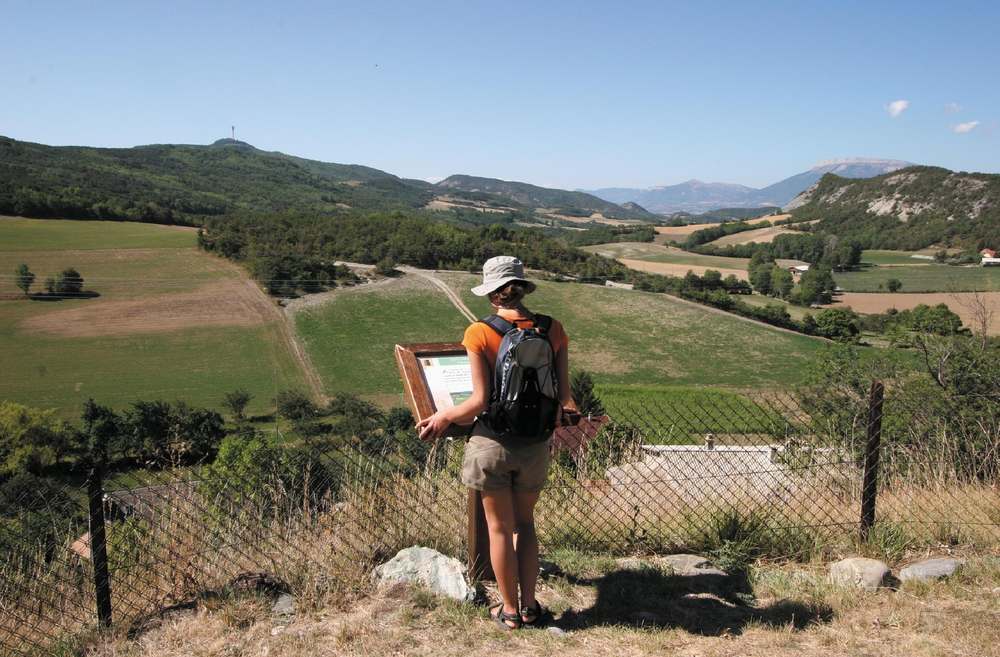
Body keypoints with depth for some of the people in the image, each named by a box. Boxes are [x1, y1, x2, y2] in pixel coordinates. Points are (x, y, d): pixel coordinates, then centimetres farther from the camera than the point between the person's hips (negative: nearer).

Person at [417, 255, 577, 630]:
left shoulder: (480, 333, -15)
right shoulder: (553, 330, -6)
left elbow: (479, 402, -16)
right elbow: (563, 395, -2)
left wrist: (442, 417, 0)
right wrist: (560, 410, 20)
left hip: (493, 441, -3)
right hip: (535, 444, 3)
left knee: (499, 527, 15)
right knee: (525, 524, 23)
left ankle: (510, 611, 28)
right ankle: (530, 607, 30)